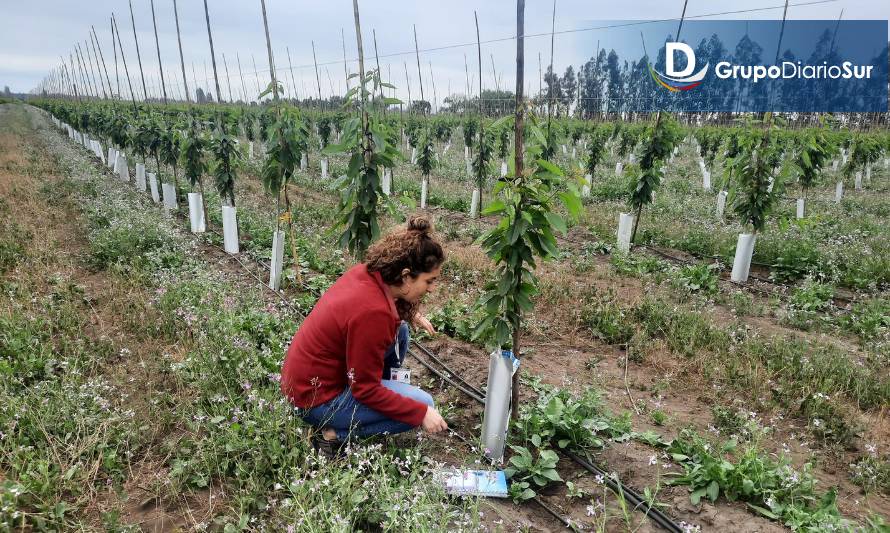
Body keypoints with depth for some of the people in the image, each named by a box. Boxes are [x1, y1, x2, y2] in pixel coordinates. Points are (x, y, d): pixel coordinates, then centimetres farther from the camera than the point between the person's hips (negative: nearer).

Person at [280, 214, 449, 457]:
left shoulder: (366, 272, -9)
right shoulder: (372, 313, -32)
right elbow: (366, 390, -22)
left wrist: (410, 314, 5)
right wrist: (422, 412, -16)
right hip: (316, 399, -8)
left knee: (400, 329, 9)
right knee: (422, 402, -9)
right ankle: (335, 433, -5)